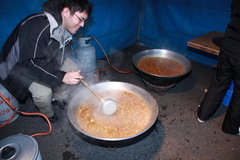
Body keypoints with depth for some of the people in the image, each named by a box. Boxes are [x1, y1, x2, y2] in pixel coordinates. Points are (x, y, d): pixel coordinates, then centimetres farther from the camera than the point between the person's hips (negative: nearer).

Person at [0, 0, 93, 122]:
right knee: (43, 93, -28)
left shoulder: (64, 27, -10)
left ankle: (58, 97, 17)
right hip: (20, 65, -7)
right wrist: (61, 77, -45)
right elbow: (29, 64, -37)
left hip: (47, 59, 8)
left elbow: (61, 52, 2)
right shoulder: (37, 27, -36)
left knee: (74, 70, -5)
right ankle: (48, 116, 6)